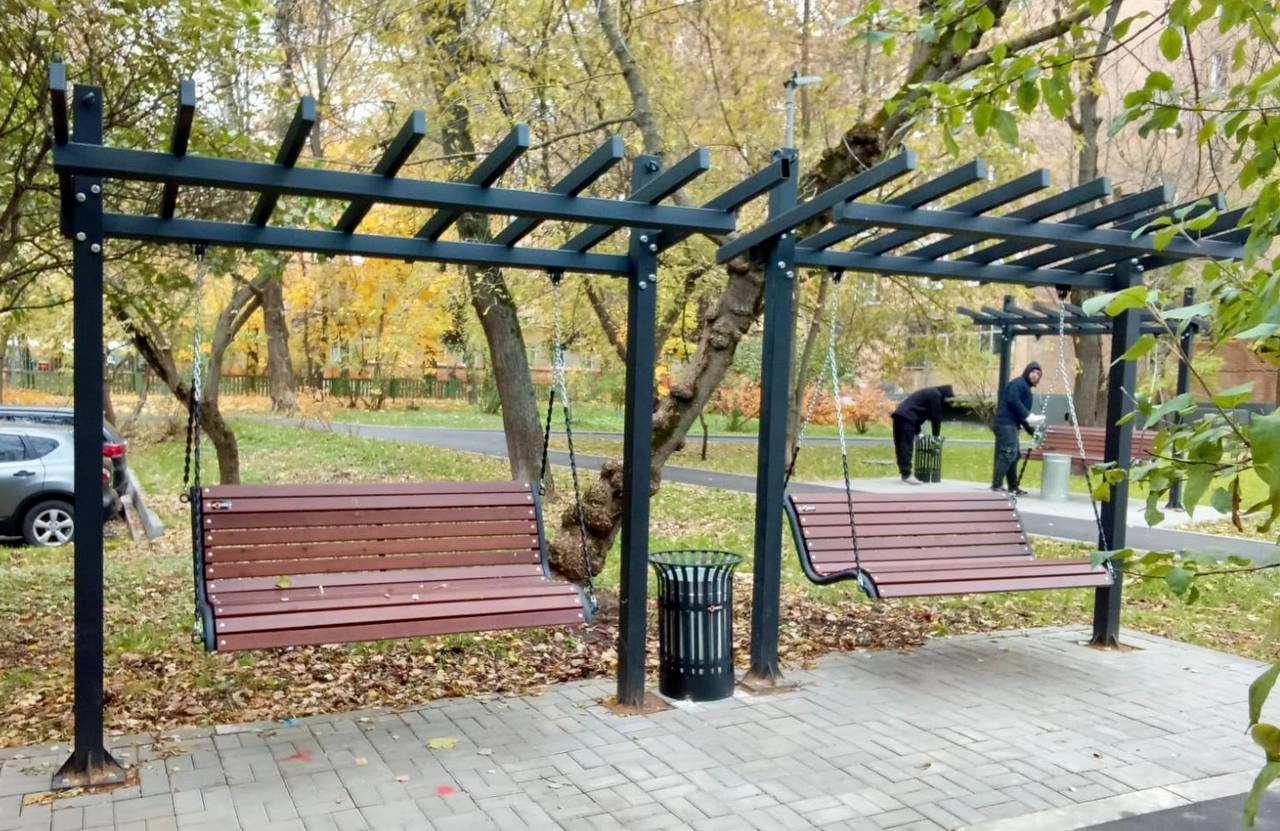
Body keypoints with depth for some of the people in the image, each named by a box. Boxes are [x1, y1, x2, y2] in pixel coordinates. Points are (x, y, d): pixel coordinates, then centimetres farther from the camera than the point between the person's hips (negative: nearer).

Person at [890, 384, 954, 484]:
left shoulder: (929, 393, 30)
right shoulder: (936, 395, 1)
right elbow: (936, 416, 1)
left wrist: (917, 432, 26)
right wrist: (936, 434, 10)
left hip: (900, 414, 10)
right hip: (906, 417, -10)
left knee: (900, 445, 10)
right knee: (907, 446, -12)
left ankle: (903, 472, 14)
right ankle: (906, 475, -16)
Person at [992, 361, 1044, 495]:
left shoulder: (1026, 388, 27)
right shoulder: (1018, 383, -3)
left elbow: (1022, 416, 28)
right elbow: (1012, 400, -20)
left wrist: (1032, 431, 24)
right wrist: (1028, 416, -21)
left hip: (1011, 425, 11)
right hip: (1006, 424, -11)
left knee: (1013, 455, 13)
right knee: (1008, 454, -15)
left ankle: (1013, 487, 20)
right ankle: (996, 486, -17)